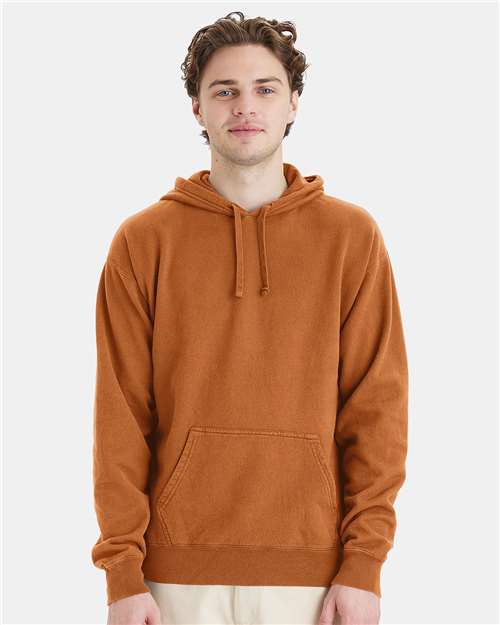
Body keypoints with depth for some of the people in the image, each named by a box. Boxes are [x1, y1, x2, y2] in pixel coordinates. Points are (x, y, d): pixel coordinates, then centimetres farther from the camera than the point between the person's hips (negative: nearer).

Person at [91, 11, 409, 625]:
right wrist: (124, 573, -5)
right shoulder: (142, 241, 3)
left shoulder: (352, 235, 3)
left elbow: (377, 409, 0)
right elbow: (120, 419, 0)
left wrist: (364, 566, -5)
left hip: (312, 569, 0)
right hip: (179, 571, 0)